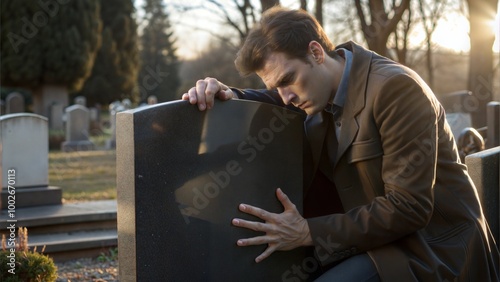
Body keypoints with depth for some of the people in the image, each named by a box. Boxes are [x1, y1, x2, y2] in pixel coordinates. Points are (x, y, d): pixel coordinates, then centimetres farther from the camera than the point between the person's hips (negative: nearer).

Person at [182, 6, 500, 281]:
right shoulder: (323, 85, 2)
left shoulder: (395, 88, -21)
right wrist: (228, 96, -5)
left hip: (434, 248, -8)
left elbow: (409, 207, -24)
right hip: (383, 238, 8)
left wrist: (309, 232, -23)